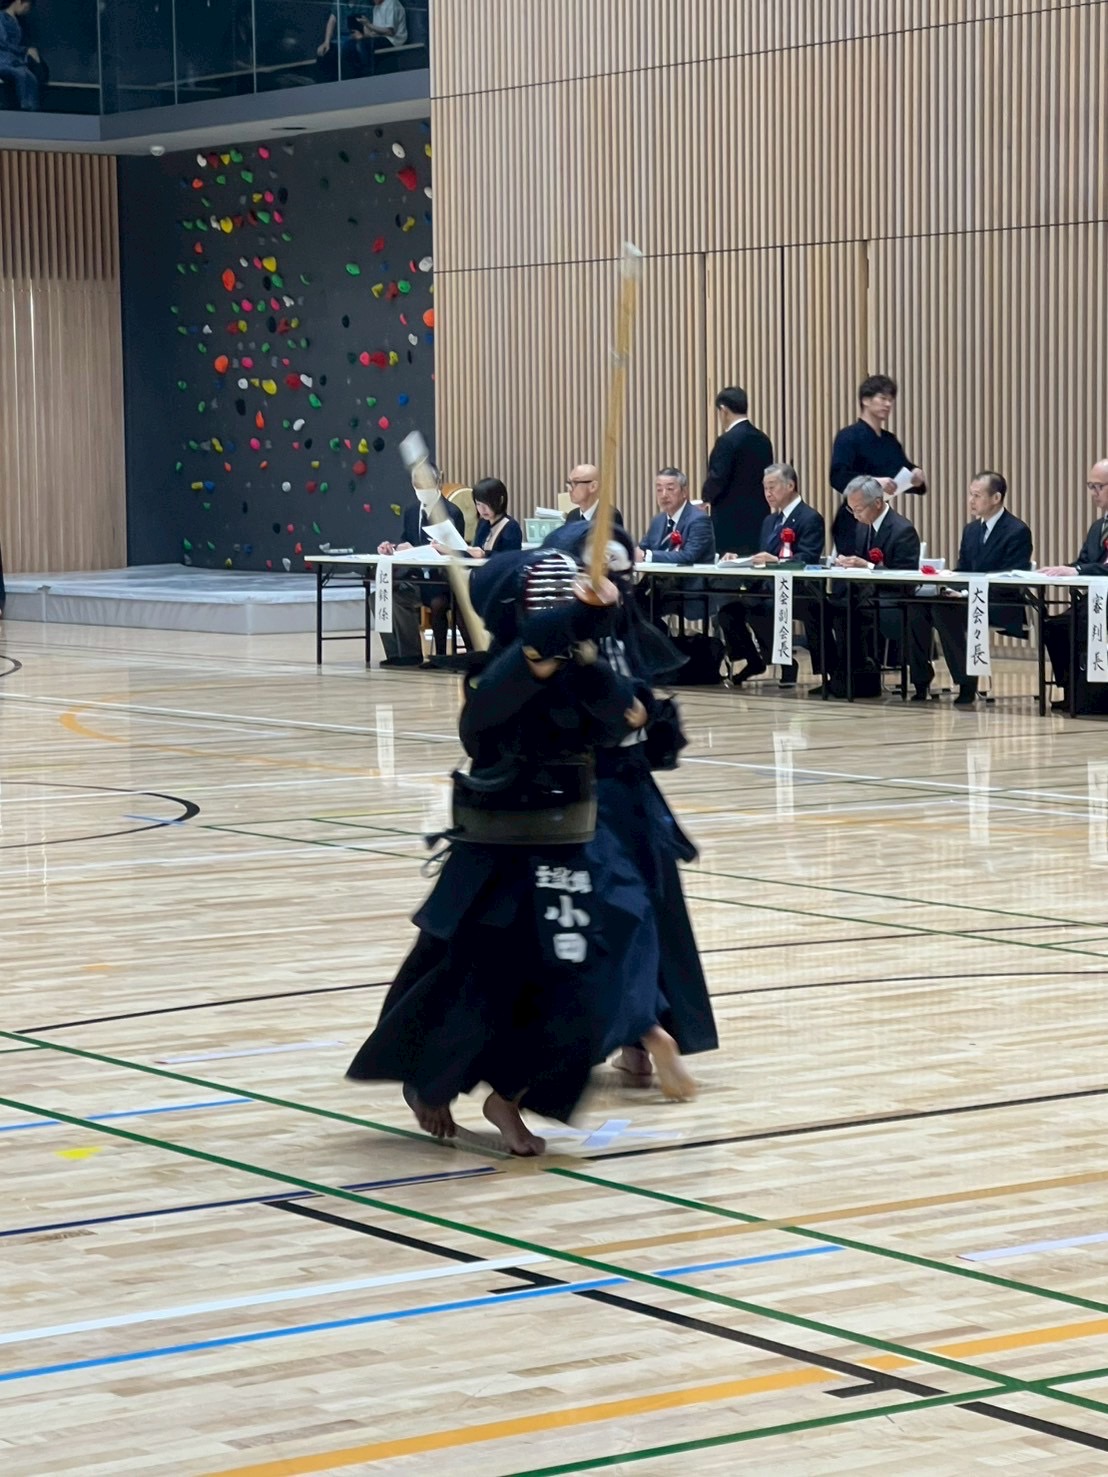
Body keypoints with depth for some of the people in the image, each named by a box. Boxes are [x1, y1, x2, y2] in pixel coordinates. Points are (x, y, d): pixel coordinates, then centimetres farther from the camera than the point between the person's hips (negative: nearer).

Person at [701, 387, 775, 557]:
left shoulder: (727, 440, -13)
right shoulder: (763, 439, 10)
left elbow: (717, 480, -18)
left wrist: (707, 497, 3)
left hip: (731, 520, -8)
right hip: (759, 519, 8)